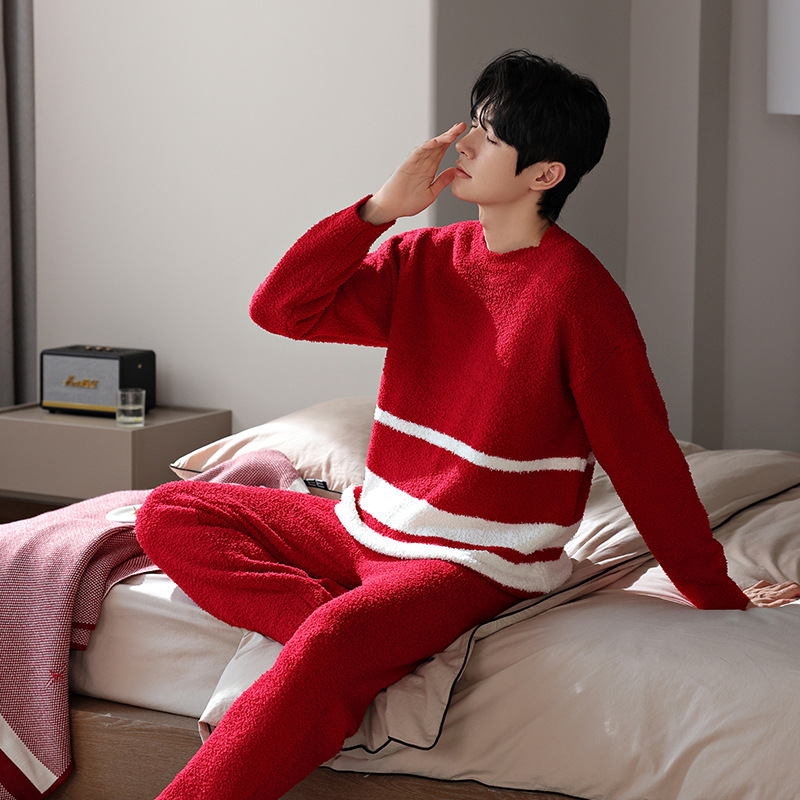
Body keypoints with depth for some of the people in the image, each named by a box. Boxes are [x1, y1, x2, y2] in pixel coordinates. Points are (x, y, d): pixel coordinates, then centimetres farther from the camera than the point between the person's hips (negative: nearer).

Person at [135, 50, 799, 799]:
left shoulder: (577, 292, -12)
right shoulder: (427, 258, 7)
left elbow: (644, 458, -9)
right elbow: (281, 308, 1)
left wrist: (719, 598, -4)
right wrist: (381, 207, -8)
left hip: (478, 560, -7)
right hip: (370, 525, 8)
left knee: (331, 644, -36)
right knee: (169, 513, -5)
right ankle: (349, 632, -21)